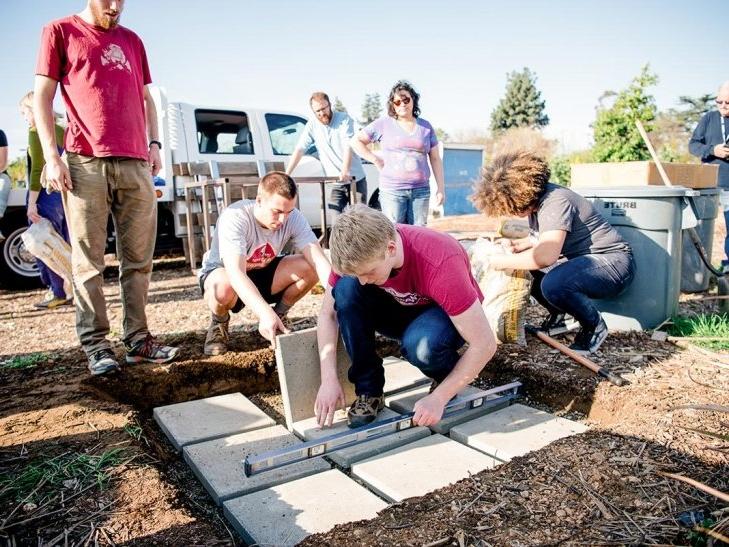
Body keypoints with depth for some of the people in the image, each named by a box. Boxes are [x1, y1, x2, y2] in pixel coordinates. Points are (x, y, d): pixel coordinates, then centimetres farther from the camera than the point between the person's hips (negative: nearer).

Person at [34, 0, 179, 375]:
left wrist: (153, 143, 9)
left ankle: (137, 338, 9)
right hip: (86, 162, -4)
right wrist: (51, 156, -7)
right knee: (89, 261, -3)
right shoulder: (60, 31, 10)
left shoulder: (132, 41, 22)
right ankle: (95, 344, 4)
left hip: (135, 163, 4)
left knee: (138, 259, 2)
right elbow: (42, 97, 4)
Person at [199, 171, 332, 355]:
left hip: (263, 273, 4)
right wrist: (265, 313, -60)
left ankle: (277, 317, 3)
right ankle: (219, 324, -3)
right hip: (223, 273, -3)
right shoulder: (235, 217, -34)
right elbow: (236, 273, -46)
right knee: (223, 287, -41)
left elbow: (318, 259, -30)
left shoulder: (294, 218, -22)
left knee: (310, 268, -23)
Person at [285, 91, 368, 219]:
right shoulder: (312, 125, 3)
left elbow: (348, 146, -19)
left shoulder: (344, 119, -6)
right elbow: (299, 150, -1)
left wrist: (345, 170, -36)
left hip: (356, 180, -2)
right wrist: (286, 175, -12)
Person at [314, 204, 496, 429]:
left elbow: (485, 344, -31)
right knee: (346, 288, -25)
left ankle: (446, 379, -3)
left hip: (445, 313, -4)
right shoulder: (358, 255, -24)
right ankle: (368, 391, -13)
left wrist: (438, 399, -29)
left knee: (420, 344, -39)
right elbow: (328, 313, -11)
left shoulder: (440, 263, -37)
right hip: (399, 310, 4)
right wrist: (329, 379, -21)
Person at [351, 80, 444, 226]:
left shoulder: (426, 127, 11)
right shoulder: (384, 124, 3)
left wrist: (440, 188, 6)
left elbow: (435, 159, 12)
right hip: (392, 190, -3)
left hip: (421, 190, 3)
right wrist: (376, 160, -2)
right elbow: (356, 141, 6)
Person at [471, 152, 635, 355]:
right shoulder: (536, 200, 2)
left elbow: (546, 256, -37)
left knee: (553, 284, -34)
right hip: (582, 259, 9)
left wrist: (504, 261, -24)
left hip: (613, 262, -9)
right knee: (527, 267, 3)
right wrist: (525, 243, -2)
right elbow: (549, 243, 17)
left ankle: (594, 327, -6)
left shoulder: (556, 202, -26)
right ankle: (558, 315, 17)